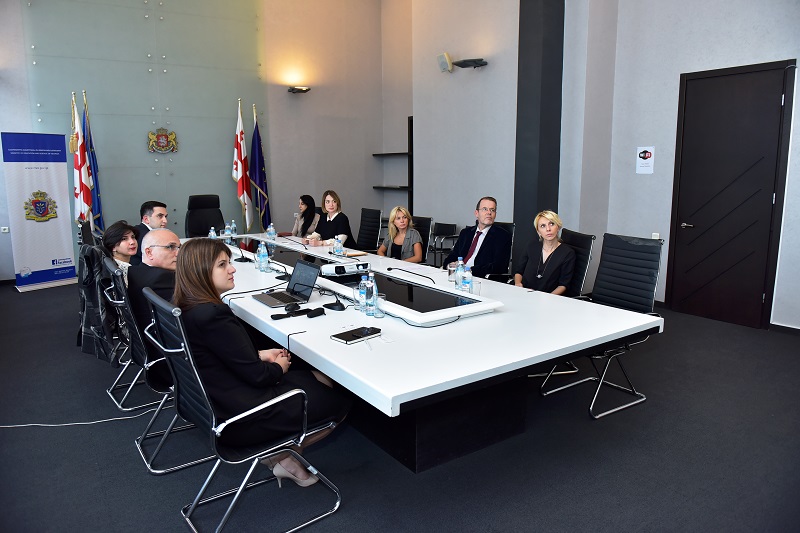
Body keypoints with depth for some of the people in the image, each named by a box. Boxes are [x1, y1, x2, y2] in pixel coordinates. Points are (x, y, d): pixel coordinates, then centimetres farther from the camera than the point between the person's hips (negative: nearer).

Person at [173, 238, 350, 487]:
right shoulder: (212, 315, -29)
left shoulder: (187, 308, 1)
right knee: (339, 402, 3)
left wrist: (261, 354, 5)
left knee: (321, 379, 18)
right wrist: (279, 367, -2)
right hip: (240, 420, -10)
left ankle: (285, 452, 16)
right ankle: (285, 458, 17)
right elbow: (256, 375, -22)